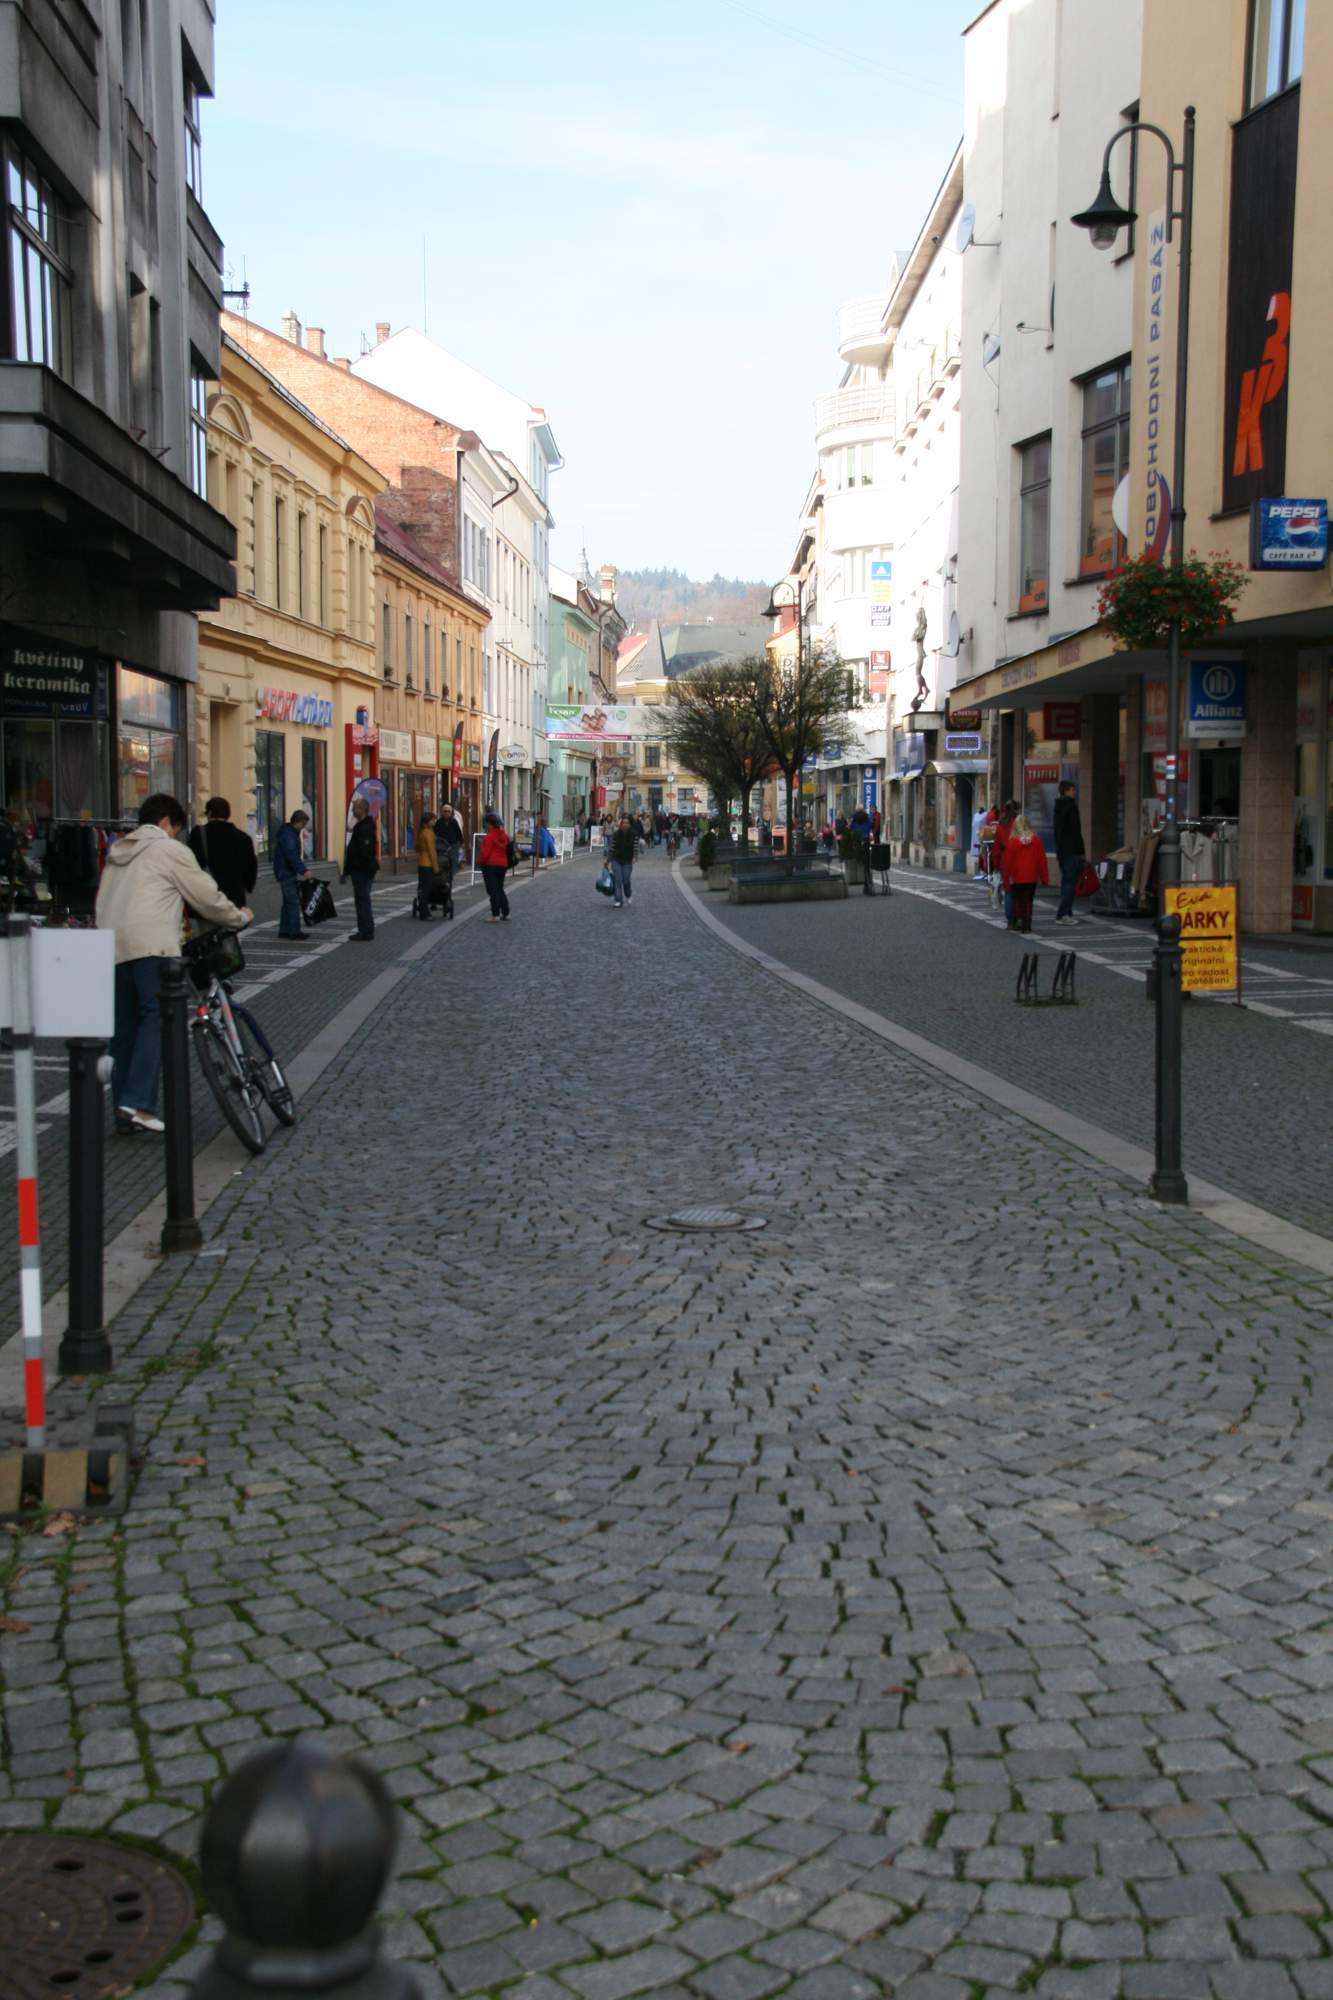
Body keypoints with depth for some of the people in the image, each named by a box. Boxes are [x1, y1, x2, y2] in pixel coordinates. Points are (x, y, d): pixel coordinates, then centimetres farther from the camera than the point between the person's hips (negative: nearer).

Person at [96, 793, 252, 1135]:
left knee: (124, 1027, 9)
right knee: (157, 1018, -12)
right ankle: (138, 1103, -24)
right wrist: (240, 917, 21)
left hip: (110, 945, 8)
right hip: (151, 943, -8)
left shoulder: (118, 852, 28)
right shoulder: (169, 850, 6)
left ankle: (124, 1112, 8)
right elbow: (207, 897, 5)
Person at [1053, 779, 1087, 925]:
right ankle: (1062, 914, -13)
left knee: (1065, 882, 13)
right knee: (1070, 882, -8)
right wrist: (1081, 851, -13)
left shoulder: (1058, 806, 14)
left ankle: (1067, 913, 15)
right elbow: (1076, 831, -16)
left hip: (1061, 851, 9)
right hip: (1072, 851, -9)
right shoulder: (1071, 806, -13)